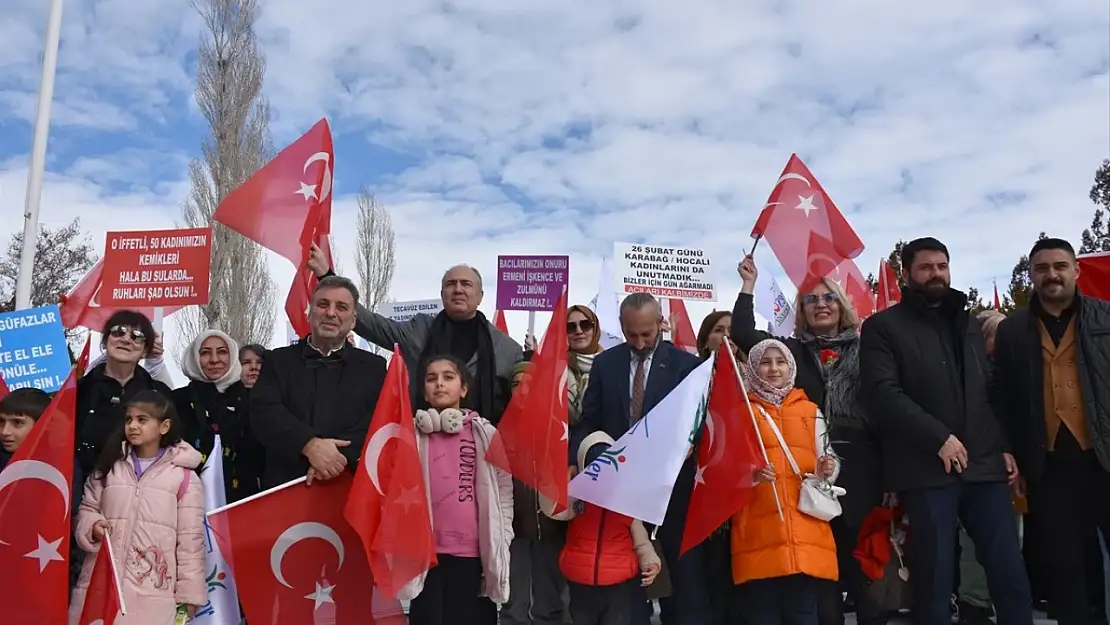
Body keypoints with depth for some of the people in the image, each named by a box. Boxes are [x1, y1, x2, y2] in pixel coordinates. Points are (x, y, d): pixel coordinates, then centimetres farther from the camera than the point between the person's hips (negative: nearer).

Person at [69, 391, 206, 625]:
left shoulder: (184, 476, -2)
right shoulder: (109, 465, 9)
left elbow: (190, 538, 0)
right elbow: (87, 509, 17)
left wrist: (189, 593, -1)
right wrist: (92, 526, -7)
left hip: (153, 591, -3)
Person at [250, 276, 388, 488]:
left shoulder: (374, 367, 10)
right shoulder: (278, 361, 11)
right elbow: (264, 413, -3)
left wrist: (338, 455, -18)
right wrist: (309, 445, -19)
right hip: (286, 485, 0)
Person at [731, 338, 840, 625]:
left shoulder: (810, 411, 15)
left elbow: (828, 459, 16)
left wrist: (827, 468, -6)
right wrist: (749, 474, -17)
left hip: (806, 533, 2)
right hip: (758, 534, -2)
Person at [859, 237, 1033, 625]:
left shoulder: (969, 325, 20)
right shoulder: (883, 327, 1)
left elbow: (991, 394, 22)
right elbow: (882, 394, -11)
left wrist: (1004, 447, 8)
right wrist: (939, 438, -15)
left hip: (983, 466, 5)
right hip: (928, 471, -5)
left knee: (1011, 574, 3)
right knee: (935, 582, 1)